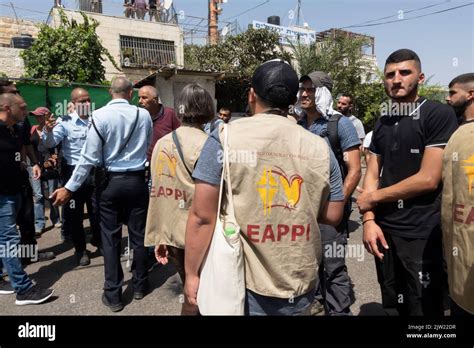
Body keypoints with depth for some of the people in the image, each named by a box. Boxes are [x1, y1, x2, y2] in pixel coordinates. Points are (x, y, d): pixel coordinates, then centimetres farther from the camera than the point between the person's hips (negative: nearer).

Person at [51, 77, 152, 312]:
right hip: (137, 181, 2)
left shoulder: (100, 115, -10)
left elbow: (89, 157, -12)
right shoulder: (143, 115, -3)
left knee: (110, 238, 9)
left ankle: (113, 295, 18)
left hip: (111, 182, -1)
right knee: (138, 235, 12)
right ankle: (139, 285, 28)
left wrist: (70, 188, -4)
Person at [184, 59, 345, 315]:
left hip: (243, 283, -2)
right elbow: (333, 215, 5)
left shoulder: (226, 137, -11)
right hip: (300, 283, 3)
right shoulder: (320, 147, -3)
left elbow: (202, 216, -12)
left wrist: (192, 274, -2)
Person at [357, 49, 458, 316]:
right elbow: (372, 175, 8)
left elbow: (429, 179, -16)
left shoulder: (439, 114, -9)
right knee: (392, 308, 20)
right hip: (385, 230, 6)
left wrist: (373, 197, -7)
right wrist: (369, 220, -5)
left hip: (424, 235, -6)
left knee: (424, 309, 10)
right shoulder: (383, 122, 10)